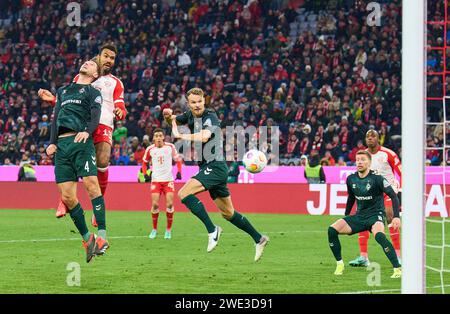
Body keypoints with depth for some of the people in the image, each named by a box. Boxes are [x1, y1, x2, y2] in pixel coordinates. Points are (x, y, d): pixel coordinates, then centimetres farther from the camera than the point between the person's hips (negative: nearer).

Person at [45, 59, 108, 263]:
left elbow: (95, 117, -1)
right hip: (62, 145, 5)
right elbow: (56, 117, 23)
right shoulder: (63, 91, 28)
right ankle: (87, 239, 4)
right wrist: (52, 142, 8)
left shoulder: (93, 93, 14)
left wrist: (87, 131, -22)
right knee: (67, 196, -5)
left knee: (91, 184, -23)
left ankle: (102, 236, -26)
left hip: (81, 142, -5)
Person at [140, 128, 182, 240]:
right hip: (155, 179, 0)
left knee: (169, 204, -10)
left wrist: (179, 172, -4)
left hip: (168, 179, 0)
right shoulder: (150, 149, -1)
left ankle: (168, 229, 4)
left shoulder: (170, 147, -3)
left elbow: (177, 159, 9)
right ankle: (154, 229, 7)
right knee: (155, 204, -9)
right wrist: (145, 174, -1)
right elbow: (144, 162, 14)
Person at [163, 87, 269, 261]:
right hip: (208, 168, 9)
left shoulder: (210, 117, -14)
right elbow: (172, 121, 25)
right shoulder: (190, 115, 10)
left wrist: (180, 135, -24)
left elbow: (204, 137, -33)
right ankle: (258, 239, 23)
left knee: (184, 193, -22)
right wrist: (168, 115, 1)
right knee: (228, 213, 13)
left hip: (215, 167, -9)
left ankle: (212, 230, -18)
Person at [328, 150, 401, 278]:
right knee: (332, 230, -13)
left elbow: (393, 196, -14)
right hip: (359, 216, 6)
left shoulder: (377, 178, -13)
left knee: (379, 235, -38)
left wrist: (396, 217, -25)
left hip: (375, 215, -6)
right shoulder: (351, 179, 3)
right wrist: (345, 216, 21)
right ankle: (339, 265, 1)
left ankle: (397, 268, -33)